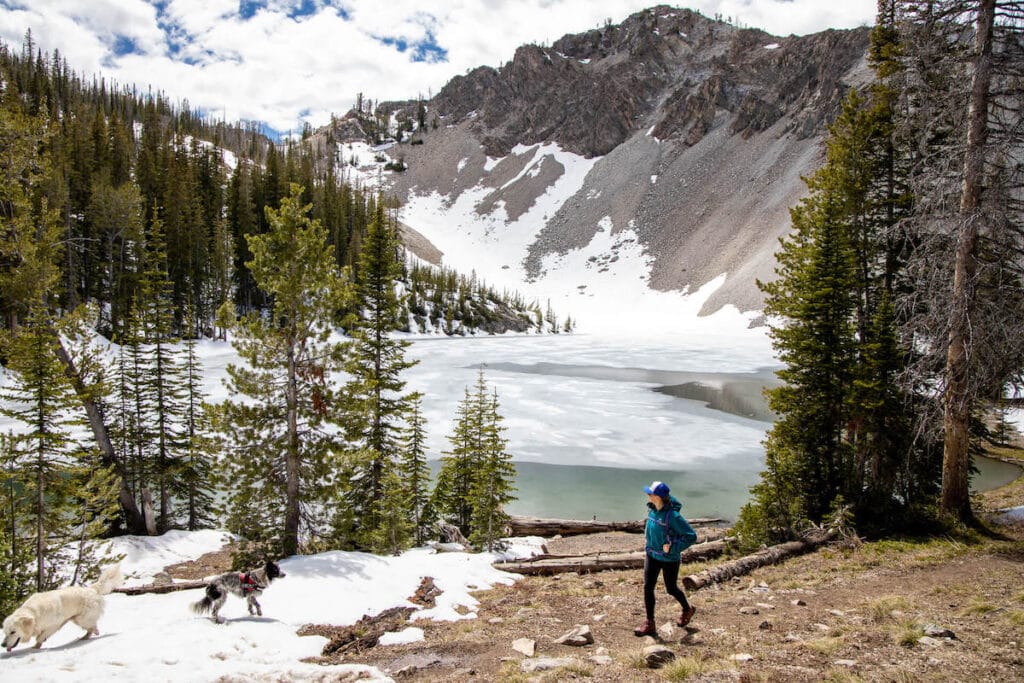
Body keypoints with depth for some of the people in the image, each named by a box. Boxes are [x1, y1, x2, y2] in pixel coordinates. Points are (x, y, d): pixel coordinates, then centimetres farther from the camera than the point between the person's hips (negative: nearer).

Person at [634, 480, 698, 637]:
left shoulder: (672, 515, -26)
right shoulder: (652, 509, -4)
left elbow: (691, 536, -22)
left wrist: (672, 548, -22)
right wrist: (647, 544, 12)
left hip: (669, 559, -6)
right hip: (652, 555, 6)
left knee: (671, 589, 13)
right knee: (648, 587, 1)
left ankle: (687, 609, 43)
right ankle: (650, 624, 11)